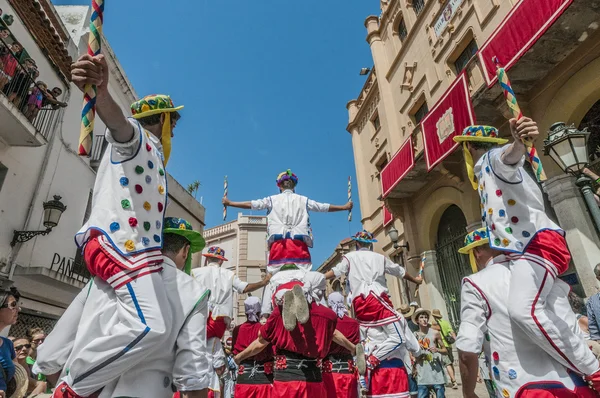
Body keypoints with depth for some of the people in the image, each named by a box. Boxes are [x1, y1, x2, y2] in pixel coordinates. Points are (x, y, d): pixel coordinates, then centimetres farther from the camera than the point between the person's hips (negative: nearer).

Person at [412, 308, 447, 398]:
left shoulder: (435, 333, -2)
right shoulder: (415, 336, 2)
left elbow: (445, 350, 4)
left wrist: (437, 349, -14)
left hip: (436, 372, -1)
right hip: (422, 374, 2)